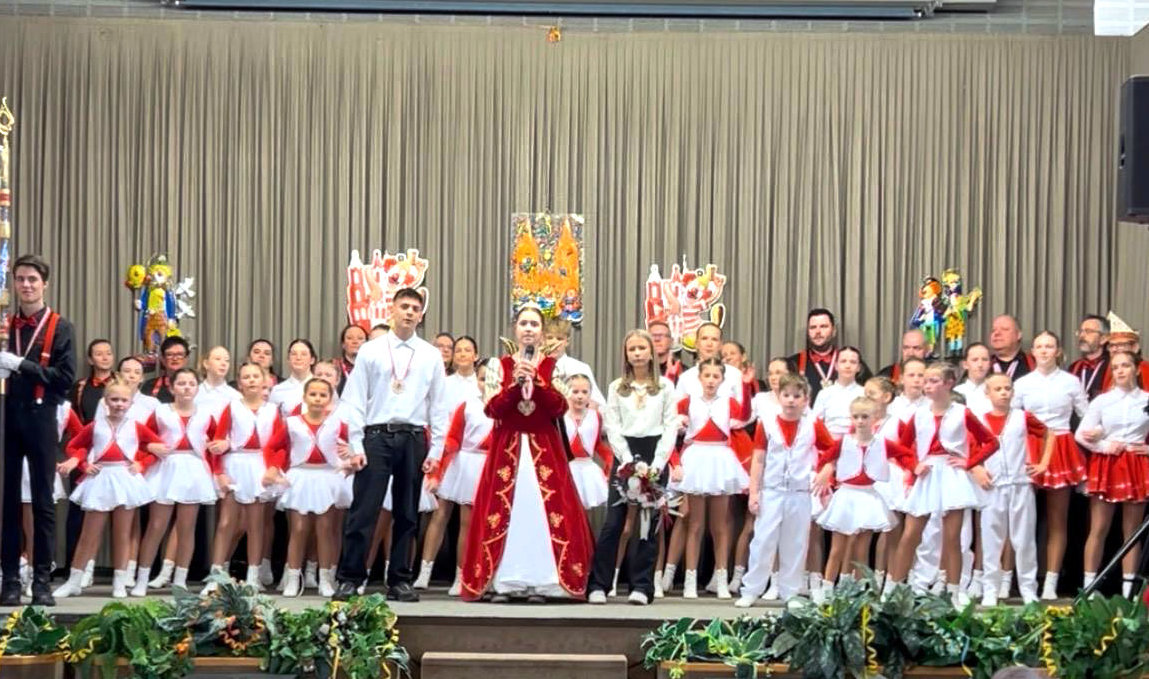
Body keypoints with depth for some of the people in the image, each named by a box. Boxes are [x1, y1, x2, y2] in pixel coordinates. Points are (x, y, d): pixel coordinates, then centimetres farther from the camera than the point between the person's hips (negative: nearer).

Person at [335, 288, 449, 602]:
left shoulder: (431, 356, 8)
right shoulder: (370, 351, 4)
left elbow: (438, 406, 8)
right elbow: (355, 401, 3)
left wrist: (435, 451, 2)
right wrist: (356, 446, -5)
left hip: (414, 439, 2)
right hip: (377, 436, -2)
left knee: (407, 514, 7)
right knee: (363, 511, -5)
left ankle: (400, 581, 15)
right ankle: (349, 579, 1)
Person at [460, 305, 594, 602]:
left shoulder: (554, 366, 7)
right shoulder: (500, 365, 9)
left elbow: (560, 407, -6)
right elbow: (492, 409, -3)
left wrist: (535, 380, -17)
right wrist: (516, 382, -16)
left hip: (544, 449, 0)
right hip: (507, 447, 0)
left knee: (545, 511, -8)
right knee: (503, 512, -7)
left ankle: (539, 582, -4)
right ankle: (501, 582, -3)